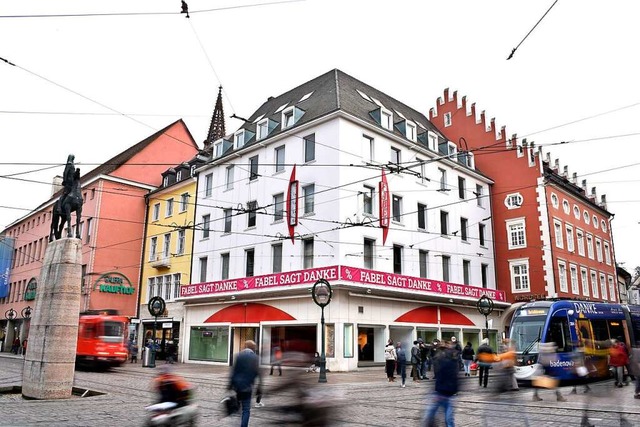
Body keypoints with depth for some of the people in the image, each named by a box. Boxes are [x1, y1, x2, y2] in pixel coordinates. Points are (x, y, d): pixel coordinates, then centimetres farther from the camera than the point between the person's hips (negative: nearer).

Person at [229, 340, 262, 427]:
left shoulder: (238, 355, 0)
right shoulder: (255, 357, -4)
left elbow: (233, 371, 1)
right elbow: (258, 374, -5)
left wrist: (230, 384, 7)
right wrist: (259, 388, -1)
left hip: (237, 384, 2)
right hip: (247, 386, -2)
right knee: (246, 409, 3)